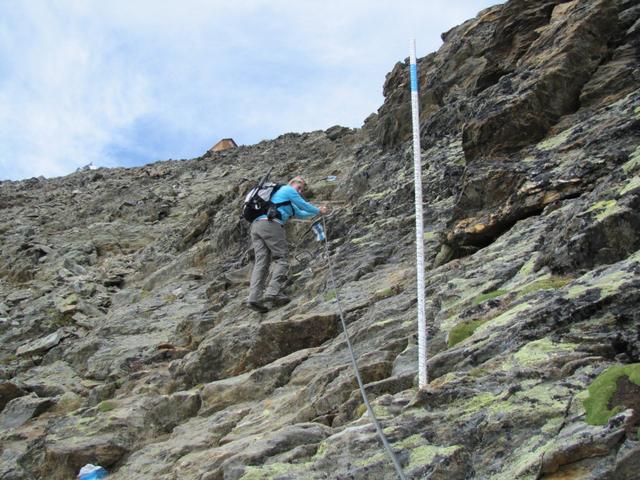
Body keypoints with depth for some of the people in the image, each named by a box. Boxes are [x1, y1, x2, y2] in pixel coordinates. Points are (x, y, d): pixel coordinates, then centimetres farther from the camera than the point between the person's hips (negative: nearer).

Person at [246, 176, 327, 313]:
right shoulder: (288, 190, 12)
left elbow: (300, 214, 47)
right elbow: (304, 205, 15)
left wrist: (316, 211, 50)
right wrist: (318, 211, 31)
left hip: (256, 226, 8)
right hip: (270, 224, -8)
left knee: (261, 262, -3)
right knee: (282, 258, -6)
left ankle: (254, 298, -19)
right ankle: (273, 292, -23)